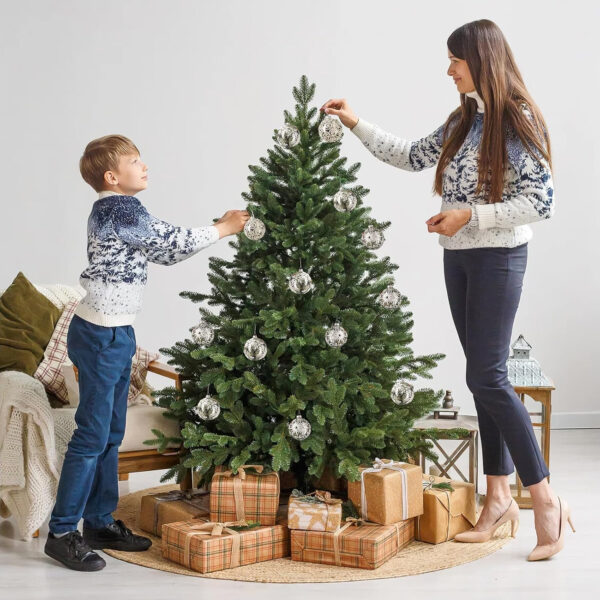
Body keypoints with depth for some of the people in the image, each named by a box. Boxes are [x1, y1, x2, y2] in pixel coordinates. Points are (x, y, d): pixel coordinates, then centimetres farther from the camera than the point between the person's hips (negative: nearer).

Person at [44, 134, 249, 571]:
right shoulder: (122, 210, -17)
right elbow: (174, 244, -13)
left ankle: (99, 523, 24)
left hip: (115, 334, 10)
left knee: (111, 435, 14)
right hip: (100, 336, -10)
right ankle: (62, 532, 6)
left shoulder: (115, 210, 14)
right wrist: (222, 228, -2)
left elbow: (164, 251, 18)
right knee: (92, 436, -4)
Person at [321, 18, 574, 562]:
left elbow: (541, 202, -14)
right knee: (484, 377, 8)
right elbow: (412, 157, 21)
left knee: (487, 376, -11)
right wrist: (356, 124, 18)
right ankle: (499, 497, 16)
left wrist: (470, 215, -18)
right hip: (459, 256, 8)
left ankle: (546, 500, -1)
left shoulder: (517, 120, -11)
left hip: (499, 258, -8)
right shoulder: (463, 120, 11)